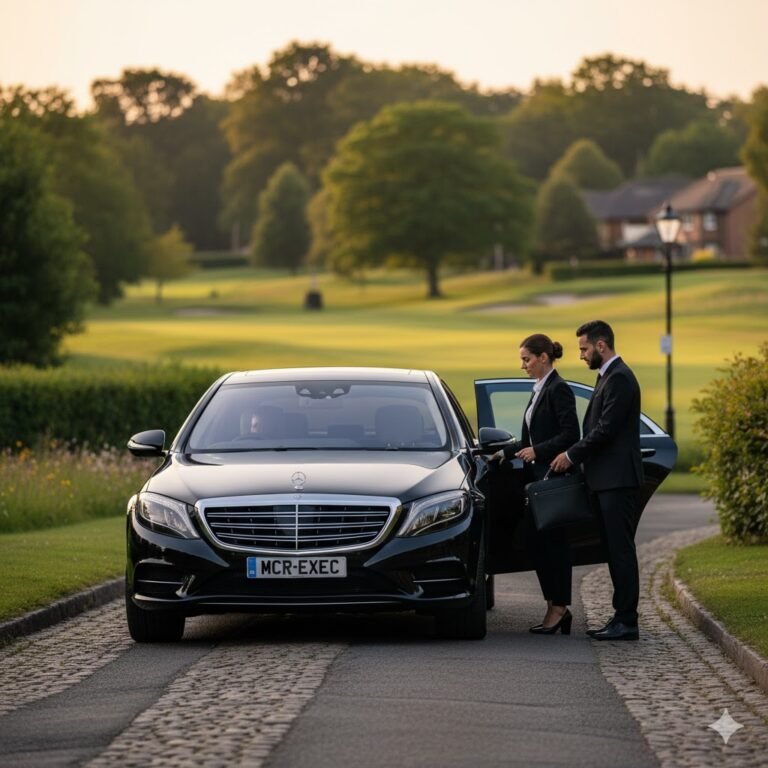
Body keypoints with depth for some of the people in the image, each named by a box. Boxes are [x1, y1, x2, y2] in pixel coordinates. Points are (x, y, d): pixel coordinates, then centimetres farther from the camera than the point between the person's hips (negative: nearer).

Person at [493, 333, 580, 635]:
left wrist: (537, 451, -21)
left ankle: (559, 607, -2)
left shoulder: (558, 390, -11)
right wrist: (506, 452, 12)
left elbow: (570, 434, -18)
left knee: (552, 542, -6)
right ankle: (555, 607, 11)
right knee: (538, 541, 7)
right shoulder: (539, 391, 17)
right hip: (537, 476, 9)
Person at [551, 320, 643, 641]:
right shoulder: (608, 377, 18)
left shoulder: (619, 378, -14)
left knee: (621, 549, -8)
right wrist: (575, 456, 11)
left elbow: (606, 429, -19)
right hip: (607, 480, 10)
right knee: (616, 550, 11)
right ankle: (622, 618, 14)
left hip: (618, 481, -10)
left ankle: (626, 622, -7)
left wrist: (572, 455, -10)